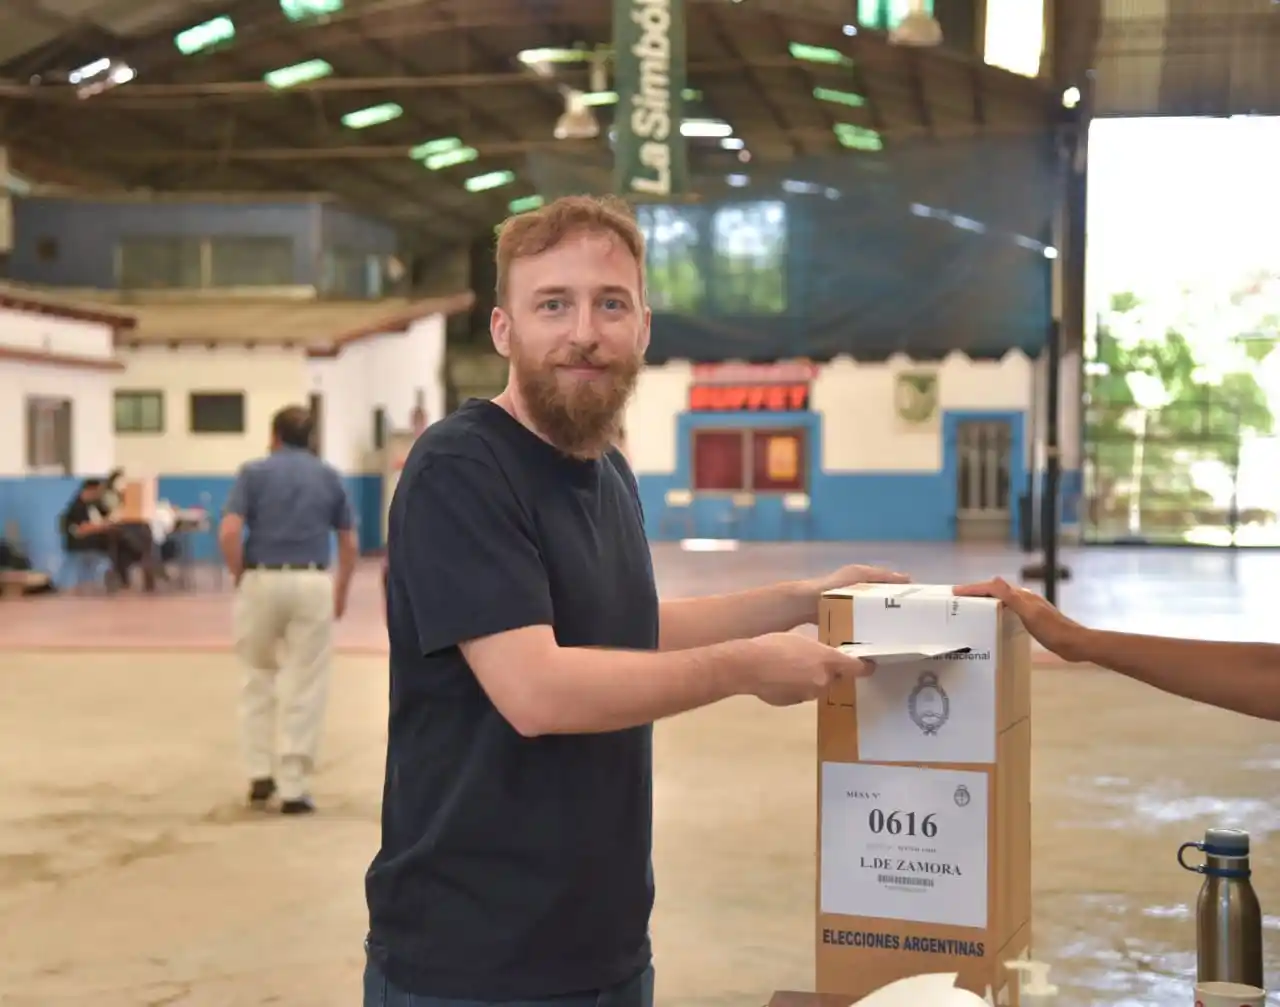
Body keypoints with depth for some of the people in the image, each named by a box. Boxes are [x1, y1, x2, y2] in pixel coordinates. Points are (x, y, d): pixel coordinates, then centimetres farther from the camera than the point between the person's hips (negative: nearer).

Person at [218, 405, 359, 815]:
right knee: (305, 689, 4)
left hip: (262, 582, 0)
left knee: (258, 680, 19)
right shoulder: (329, 476, 10)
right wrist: (341, 590, 18)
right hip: (312, 585, 0)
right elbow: (350, 544, 8)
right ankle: (294, 788, 3)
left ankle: (260, 773, 15)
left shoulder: (253, 472, 3)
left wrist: (239, 577, 2)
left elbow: (228, 532, -10)